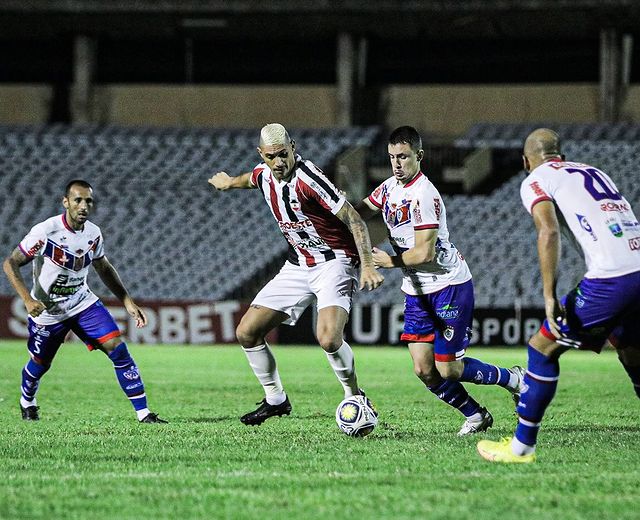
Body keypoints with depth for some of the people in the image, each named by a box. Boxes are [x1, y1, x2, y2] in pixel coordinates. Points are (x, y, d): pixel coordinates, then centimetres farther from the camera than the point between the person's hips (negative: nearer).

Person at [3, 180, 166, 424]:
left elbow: (104, 269, 12)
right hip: (47, 311, -3)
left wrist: (128, 302, 6)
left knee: (119, 350, -12)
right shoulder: (45, 232, -23)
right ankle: (27, 403, 48)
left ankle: (143, 413, -9)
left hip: (83, 303, 3)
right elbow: (10, 264, -16)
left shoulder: (93, 234, -7)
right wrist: (28, 300, -27)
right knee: (40, 364, 14)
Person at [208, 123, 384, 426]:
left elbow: (354, 220, -24)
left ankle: (355, 397, -5)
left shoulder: (308, 179, -24)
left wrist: (367, 265, -33)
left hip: (334, 262, -8)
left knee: (328, 338, -30)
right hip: (298, 265, 8)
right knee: (247, 332, 2)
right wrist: (231, 182, 48)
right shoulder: (264, 175, -1)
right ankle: (275, 399, 20)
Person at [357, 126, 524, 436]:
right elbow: (359, 213, 21)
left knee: (448, 369, -5)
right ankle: (475, 416, 18)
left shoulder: (424, 195, -21)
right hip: (416, 291, 8)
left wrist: (389, 261, -10)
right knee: (424, 370, -1)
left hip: (449, 285, -8)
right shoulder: (390, 188, 5)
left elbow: (424, 254, -24)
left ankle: (514, 379, 19)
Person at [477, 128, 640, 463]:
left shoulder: (536, 181, 7)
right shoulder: (594, 172, 27)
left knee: (543, 347, 7)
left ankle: (521, 446, 11)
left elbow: (549, 232, -10)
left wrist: (550, 297, -12)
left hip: (612, 278, -6)